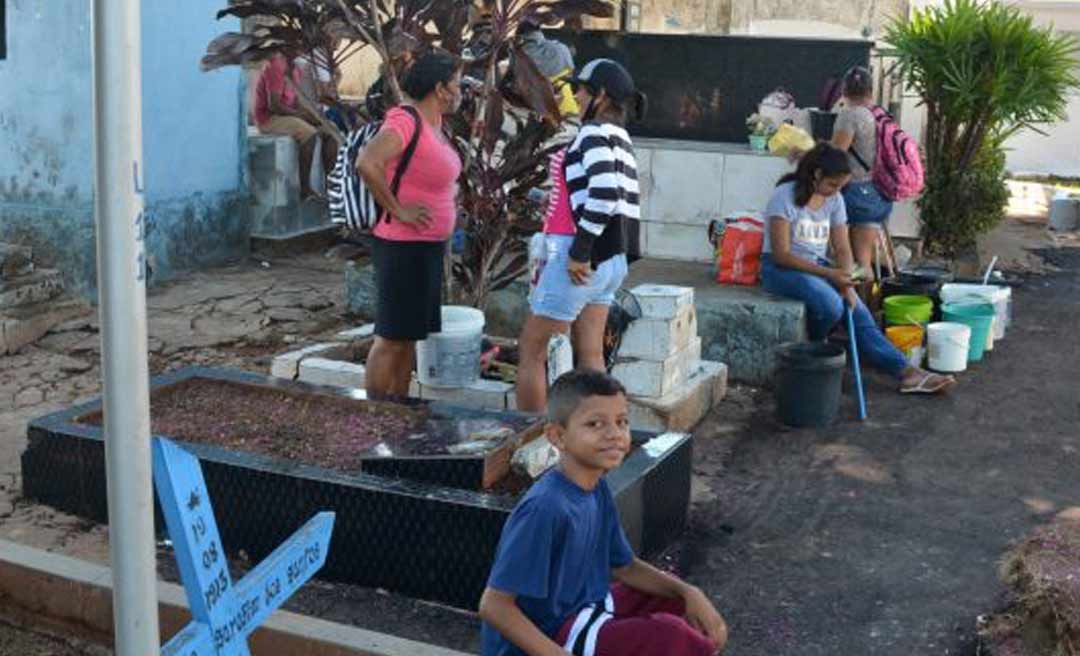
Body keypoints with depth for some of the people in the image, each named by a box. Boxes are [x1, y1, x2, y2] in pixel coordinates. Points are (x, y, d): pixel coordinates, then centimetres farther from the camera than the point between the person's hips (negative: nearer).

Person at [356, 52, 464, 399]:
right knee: (392, 338, -4)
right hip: (404, 247, -9)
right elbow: (367, 163, -34)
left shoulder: (434, 123, 10)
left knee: (410, 334, 15)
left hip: (429, 247, 10)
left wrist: (449, 193, 16)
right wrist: (397, 210, -24)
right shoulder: (406, 121, -18)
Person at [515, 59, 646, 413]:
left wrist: (579, 252, -22)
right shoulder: (619, 137, 16)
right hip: (609, 258, 9)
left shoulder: (595, 133, -12)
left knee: (531, 350, 1)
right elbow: (614, 195, 14)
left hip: (581, 258, -9)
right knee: (590, 356, 11)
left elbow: (603, 195, -26)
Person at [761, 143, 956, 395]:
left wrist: (846, 283, -16)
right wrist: (829, 274, -24)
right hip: (781, 269, -6)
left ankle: (907, 372, -20)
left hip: (819, 266, 6)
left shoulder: (834, 200, 5)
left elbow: (843, 249, 5)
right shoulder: (786, 196, -15)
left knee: (859, 313, -14)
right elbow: (781, 255, -19)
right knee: (831, 304, -32)